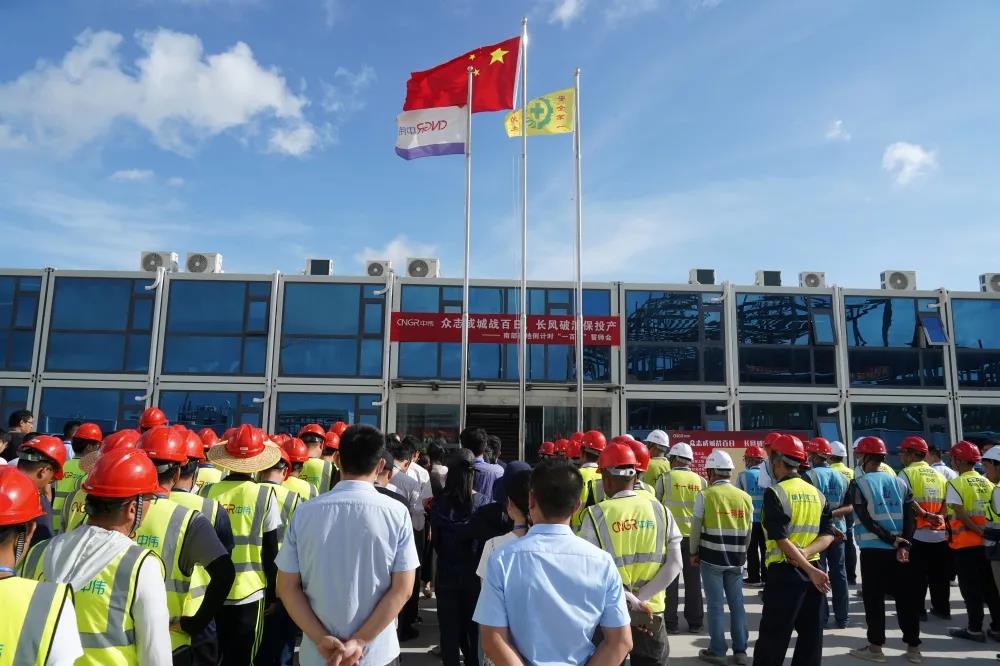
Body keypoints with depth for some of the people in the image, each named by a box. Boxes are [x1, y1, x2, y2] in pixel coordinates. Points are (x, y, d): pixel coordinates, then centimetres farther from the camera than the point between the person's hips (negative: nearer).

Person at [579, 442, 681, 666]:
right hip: (651, 612, 2)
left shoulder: (596, 514, -11)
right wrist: (642, 599, -11)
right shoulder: (660, 510, -2)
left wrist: (630, 601, -15)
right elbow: (675, 564, -7)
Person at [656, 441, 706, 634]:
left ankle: (671, 622, 10)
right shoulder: (700, 480, 2)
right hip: (694, 535, 3)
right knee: (693, 580, 12)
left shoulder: (665, 478, -6)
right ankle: (695, 621, 19)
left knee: (670, 579, 7)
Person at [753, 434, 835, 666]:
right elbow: (828, 534, 4)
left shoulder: (775, 492, -11)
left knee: (772, 641, 1)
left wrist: (811, 571, -15)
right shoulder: (817, 493, 9)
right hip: (812, 571, 7)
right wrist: (806, 553, -10)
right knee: (811, 638, 14)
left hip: (784, 572, -6)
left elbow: (781, 539, -17)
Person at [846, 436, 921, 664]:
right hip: (898, 549, 5)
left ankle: (875, 648, 8)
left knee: (874, 598, 3)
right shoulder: (900, 482, 9)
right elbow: (910, 517, 1)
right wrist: (903, 544, -5)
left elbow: (866, 519, -12)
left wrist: (892, 540, -9)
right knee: (906, 597, 11)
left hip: (873, 549, -4)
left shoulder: (859, 483, -5)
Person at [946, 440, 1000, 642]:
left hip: (965, 543, -6)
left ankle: (975, 629, 7)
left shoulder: (956, 483, -11)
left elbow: (961, 514, -19)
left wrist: (978, 531, -13)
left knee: (970, 587, 2)